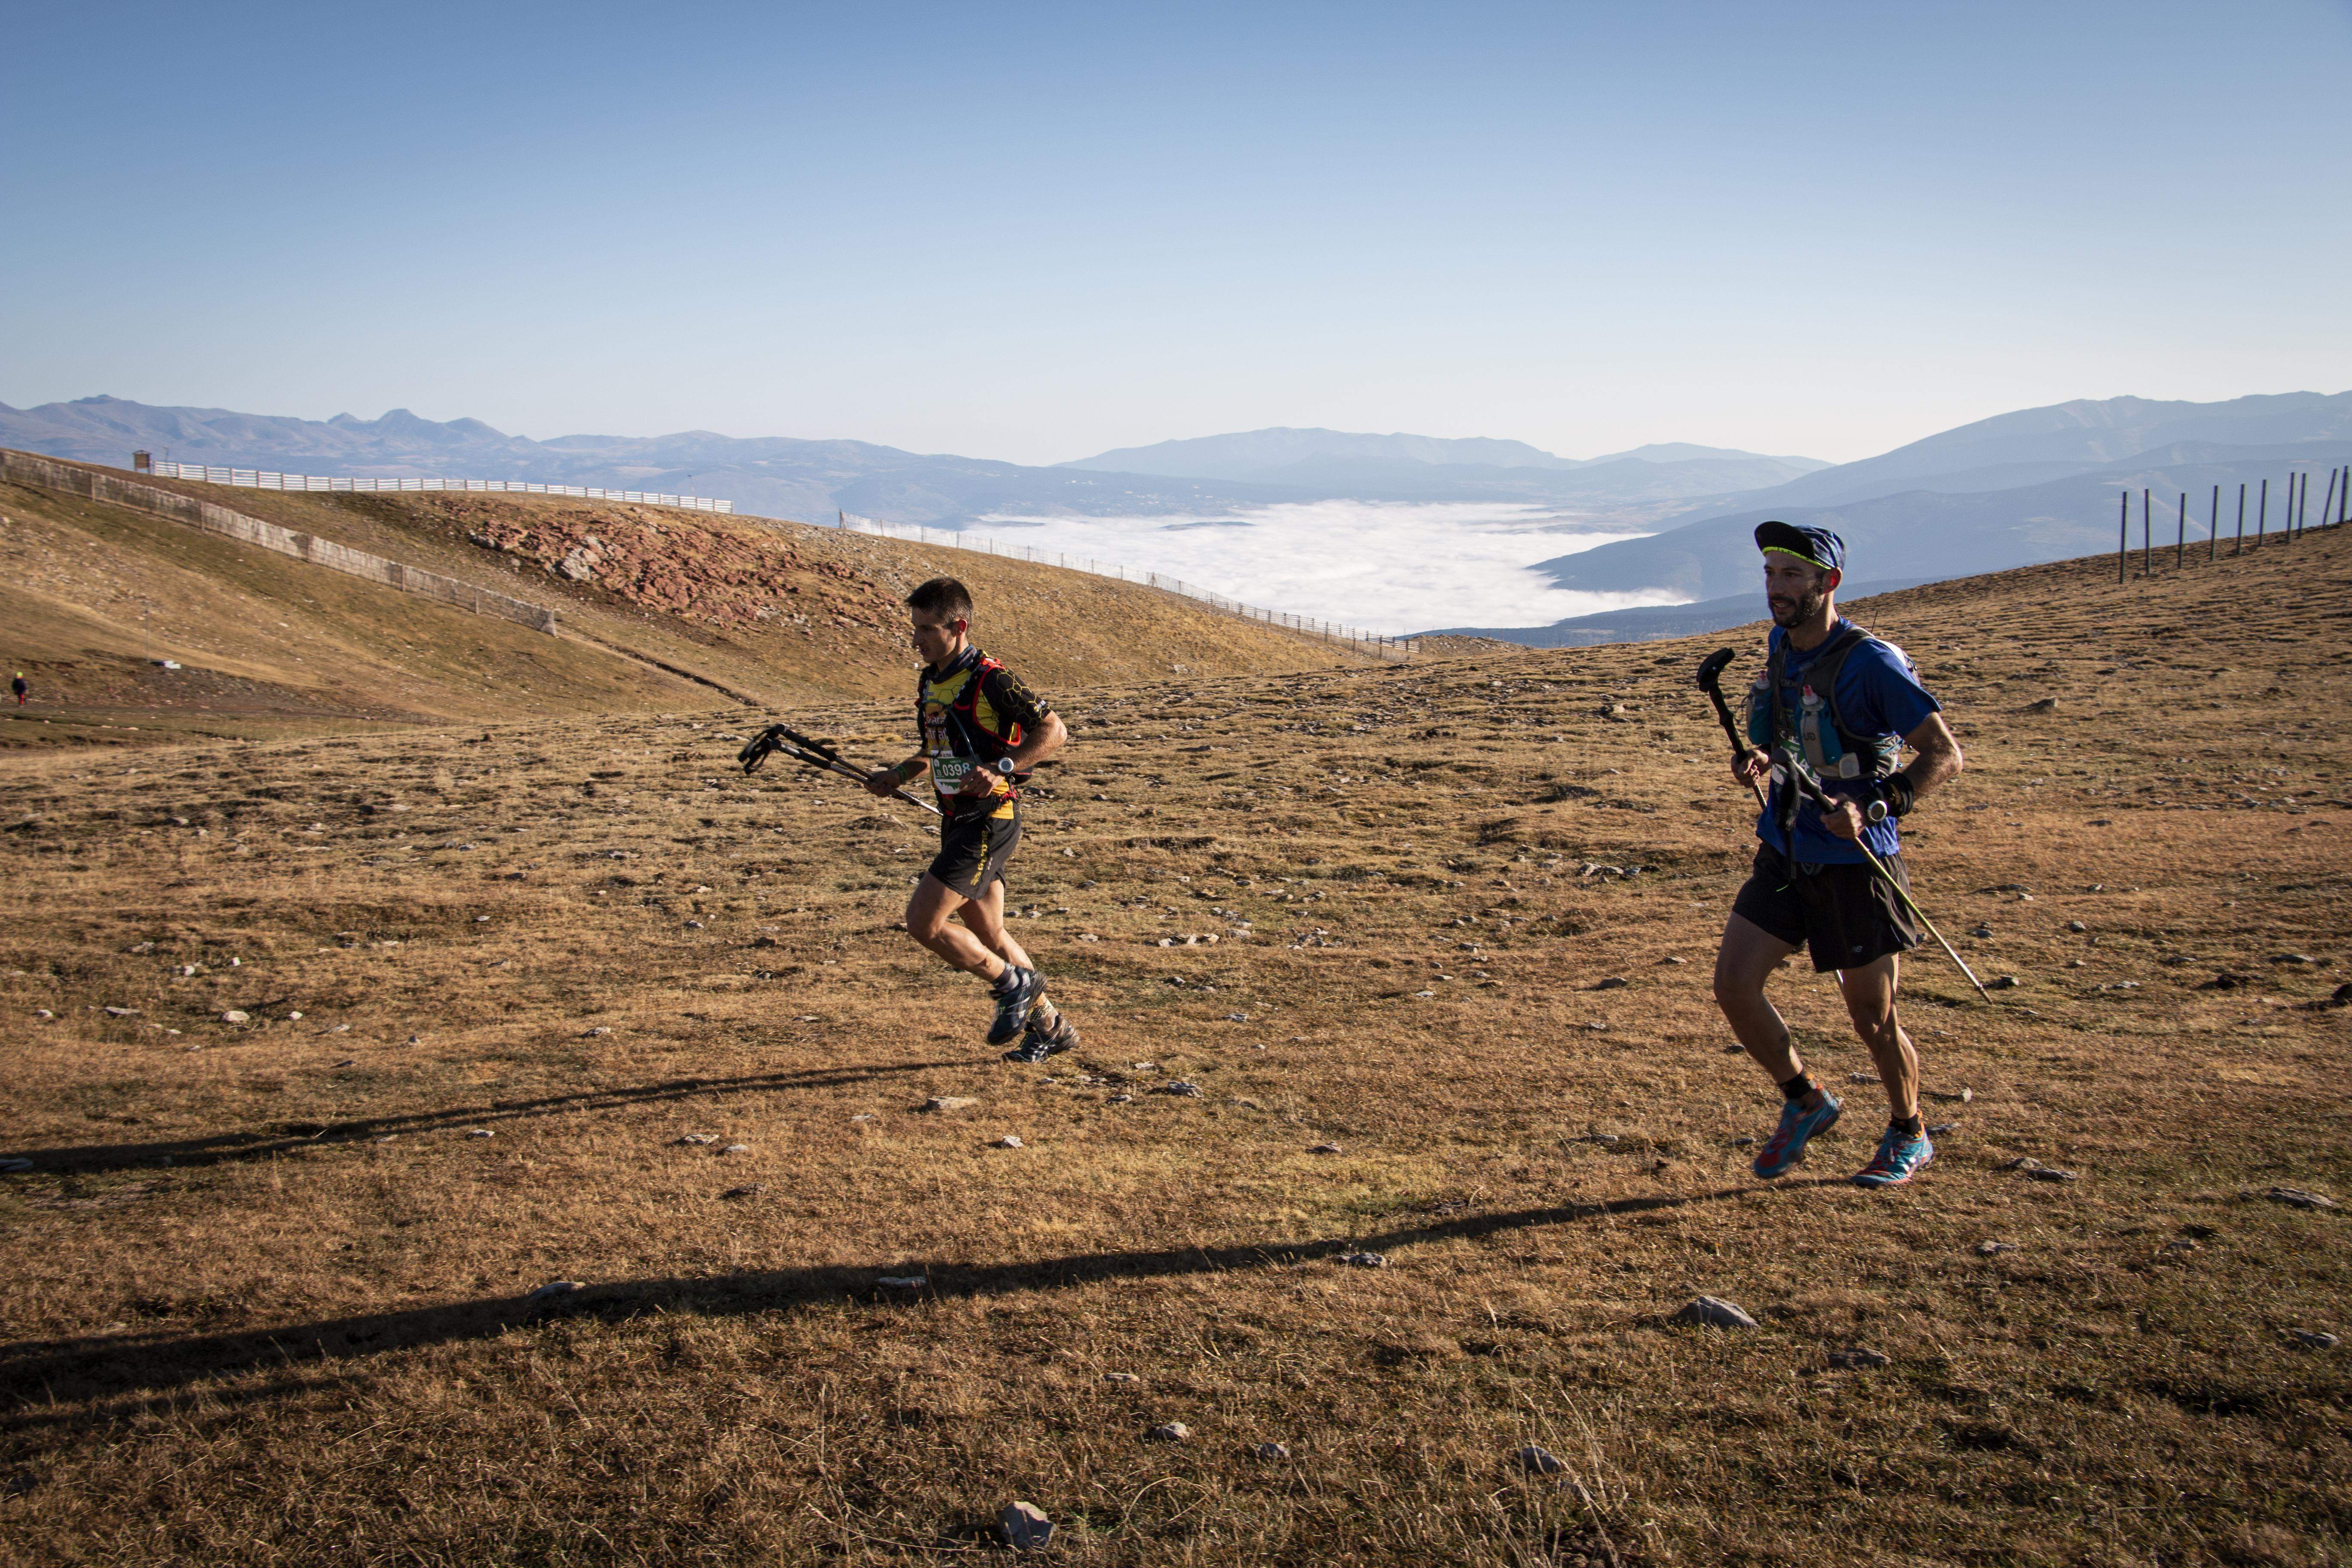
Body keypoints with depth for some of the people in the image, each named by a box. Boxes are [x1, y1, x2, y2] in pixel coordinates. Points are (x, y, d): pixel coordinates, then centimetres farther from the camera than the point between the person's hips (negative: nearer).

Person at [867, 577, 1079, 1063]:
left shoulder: (990, 680, -16)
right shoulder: (929, 682, 10)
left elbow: (1054, 732, -15)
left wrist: (1000, 769, -24)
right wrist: (896, 776, 8)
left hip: (990, 820, -9)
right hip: (957, 821, 9)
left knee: (923, 922, -13)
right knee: (987, 934, 14)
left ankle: (1013, 984, 6)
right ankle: (1050, 1027, 27)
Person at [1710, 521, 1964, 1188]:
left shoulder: (1870, 662, -18)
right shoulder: (1780, 648, 5)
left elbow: (1944, 754, -17)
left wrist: (1872, 808, -29)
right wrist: (1759, 761, -1)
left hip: (1854, 865, -6)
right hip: (1785, 853, 6)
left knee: (1873, 1019, 5)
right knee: (1733, 986, -1)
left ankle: (1909, 1136, 31)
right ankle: (1806, 1102, 22)